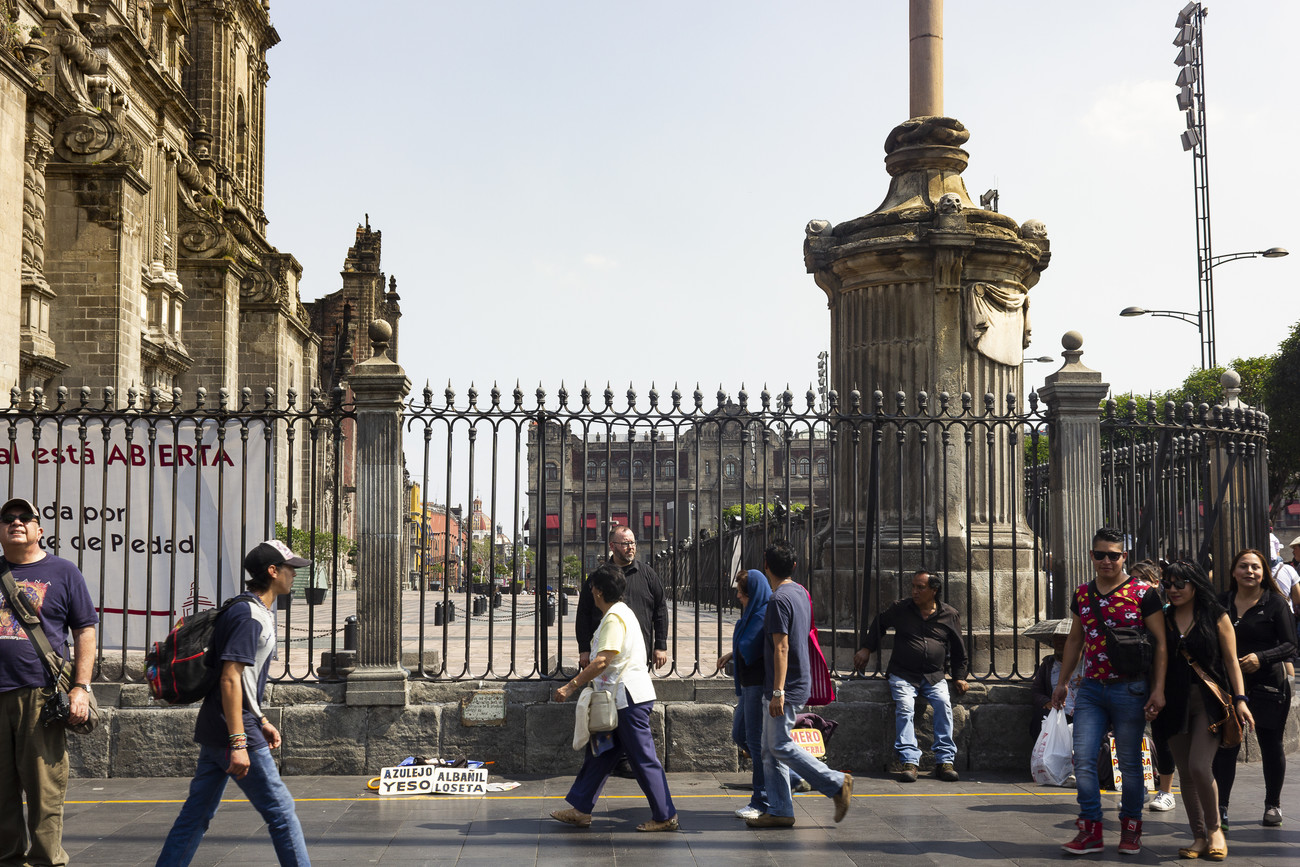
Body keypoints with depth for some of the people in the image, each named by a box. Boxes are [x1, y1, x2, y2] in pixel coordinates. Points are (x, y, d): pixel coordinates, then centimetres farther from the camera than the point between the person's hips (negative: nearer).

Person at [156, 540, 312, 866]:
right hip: (234, 731, -10)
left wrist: (262, 722, 24)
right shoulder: (249, 615, -16)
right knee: (280, 810, -2)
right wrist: (239, 742, -25)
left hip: (214, 731, 10)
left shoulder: (259, 613, 17)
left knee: (196, 814, 12)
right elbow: (230, 679, -22)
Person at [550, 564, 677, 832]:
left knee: (643, 759, -4)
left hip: (630, 698, -11)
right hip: (621, 698, 11)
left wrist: (571, 686, -22)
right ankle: (580, 809, 18)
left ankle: (665, 817, 3)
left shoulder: (614, 618, -15)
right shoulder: (621, 613, 17)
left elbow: (602, 661, -24)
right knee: (599, 752, 13)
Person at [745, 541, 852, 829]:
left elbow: (781, 648, -21)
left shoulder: (779, 599, -17)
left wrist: (778, 691, -22)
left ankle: (837, 784, -2)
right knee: (770, 749, 10)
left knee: (781, 746, -6)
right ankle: (779, 811, 10)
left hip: (787, 686, -10)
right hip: (799, 681, 10)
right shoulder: (800, 592, 13)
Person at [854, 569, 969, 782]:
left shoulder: (949, 615, 5)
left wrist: (959, 677, 11)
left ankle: (945, 761, -20)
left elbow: (958, 649, 16)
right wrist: (867, 649, 16)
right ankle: (909, 762, -27)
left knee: (943, 704, -26)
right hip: (903, 675, 0)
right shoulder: (900, 609, 4)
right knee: (905, 708, -26)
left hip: (934, 676, 1)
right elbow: (879, 622, 23)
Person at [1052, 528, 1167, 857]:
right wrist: (1062, 681, 18)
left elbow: (1160, 642, -5)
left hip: (1129, 689, -4)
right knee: (1083, 759, -4)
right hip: (1091, 689, 4)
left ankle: (1130, 828, 19)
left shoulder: (1142, 594, -5)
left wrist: (1158, 689, -11)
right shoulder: (1082, 594, 10)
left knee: (1130, 762, 5)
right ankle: (1090, 829, 4)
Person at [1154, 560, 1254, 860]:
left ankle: (1215, 829, 5)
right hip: (1176, 703, 4)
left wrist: (1240, 699, -6)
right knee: (1185, 773, 3)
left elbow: (1231, 660, 2)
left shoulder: (1215, 616, 3)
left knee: (1199, 766, -16)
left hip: (1210, 701, -4)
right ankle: (1199, 837, 14)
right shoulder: (1164, 619, 10)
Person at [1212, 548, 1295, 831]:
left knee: (1270, 745, 9)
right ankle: (1221, 807, 5)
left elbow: (1290, 645, -6)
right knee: (1225, 746, -2)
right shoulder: (1221, 603, 8)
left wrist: (1261, 658, -20)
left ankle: (1273, 805, 24)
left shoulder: (1275, 603, -2)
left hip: (1268, 685, -2)